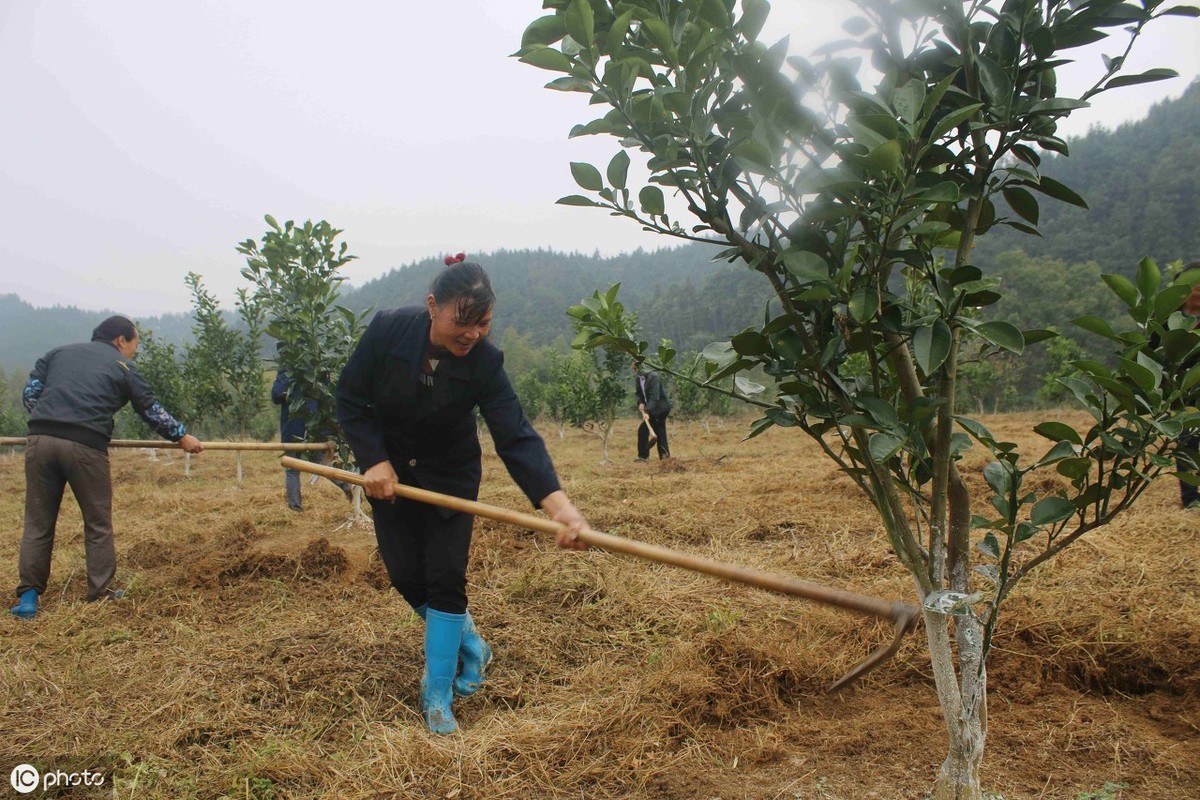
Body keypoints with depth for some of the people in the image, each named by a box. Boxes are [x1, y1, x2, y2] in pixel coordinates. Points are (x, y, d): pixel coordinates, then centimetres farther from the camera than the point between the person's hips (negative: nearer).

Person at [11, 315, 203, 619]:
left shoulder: (58, 352, 23)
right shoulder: (123, 367, 11)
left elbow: (30, 391, 17)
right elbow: (152, 411, 14)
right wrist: (182, 436, 24)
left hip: (40, 440, 4)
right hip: (85, 446, -4)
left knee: (38, 522, 11)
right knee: (98, 522, 9)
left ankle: (29, 594, 9)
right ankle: (101, 591, 14)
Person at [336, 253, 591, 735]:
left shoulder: (485, 362, -25)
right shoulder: (387, 330, -24)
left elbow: (515, 436, -34)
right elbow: (350, 398, -12)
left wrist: (558, 504, -47)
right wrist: (374, 460, -22)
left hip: (451, 477, -1)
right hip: (388, 472, 1)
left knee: (446, 578, -7)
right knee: (407, 578, 1)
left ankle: (437, 699, 7)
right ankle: (471, 649, 28)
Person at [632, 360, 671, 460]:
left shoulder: (653, 377, -23)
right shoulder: (637, 378, 2)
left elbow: (654, 396, -29)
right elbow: (639, 393, 12)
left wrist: (647, 411, -36)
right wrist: (640, 403, -8)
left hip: (660, 407, -8)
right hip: (653, 408, 8)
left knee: (643, 430, -10)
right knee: (660, 433, 12)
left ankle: (643, 455, -2)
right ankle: (665, 455, 18)